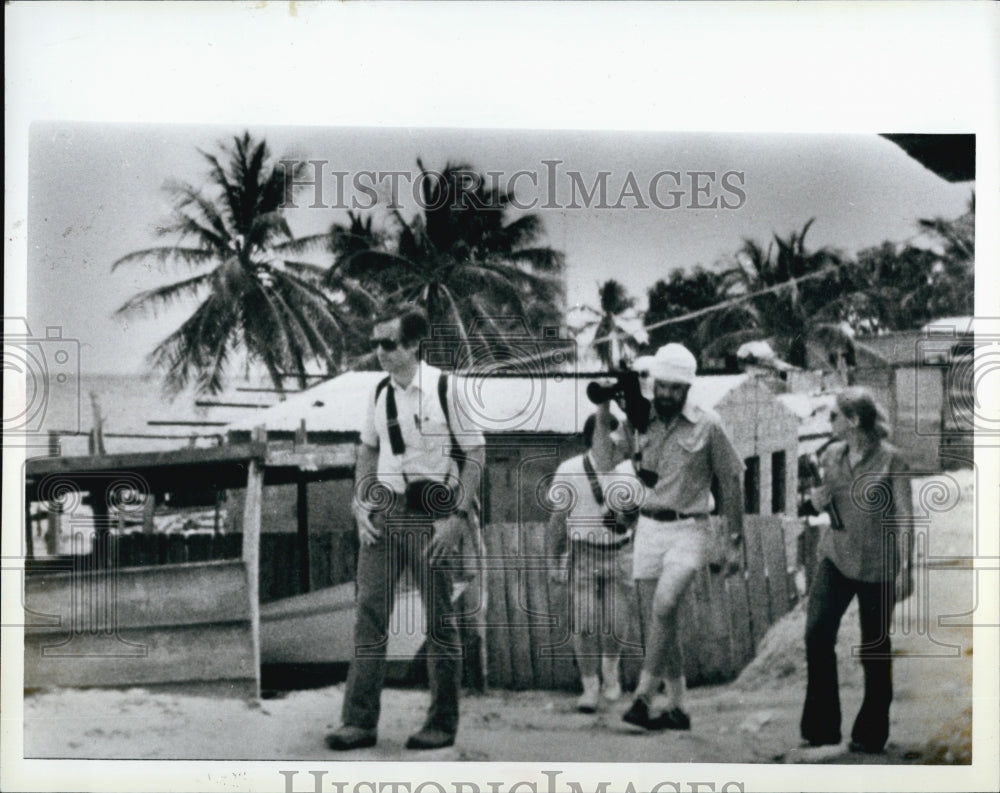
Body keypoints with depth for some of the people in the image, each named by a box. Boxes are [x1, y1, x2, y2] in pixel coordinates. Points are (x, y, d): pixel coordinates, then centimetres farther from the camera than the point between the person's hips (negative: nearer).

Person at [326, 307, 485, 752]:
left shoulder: (446, 390, -9)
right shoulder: (380, 393, 7)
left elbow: (474, 456, -7)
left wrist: (458, 517, -12)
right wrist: (361, 503, 7)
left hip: (431, 514, -5)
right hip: (383, 512, 5)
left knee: (439, 622, 4)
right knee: (369, 616, 1)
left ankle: (443, 724, 15)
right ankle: (360, 721, 5)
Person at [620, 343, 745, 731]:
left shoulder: (707, 425, -2)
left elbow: (731, 477, 7)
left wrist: (734, 533, 9)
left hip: (688, 529, -4)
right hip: (648, 528, 4)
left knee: (663, 607, -23)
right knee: (654, 620, 4)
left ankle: (643, 696, -21)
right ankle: (676, 706, 13)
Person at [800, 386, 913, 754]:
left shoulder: (890, 460, -8)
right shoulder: (831, 456, 6)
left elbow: (904, 517, -7)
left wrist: (905, 568, -11)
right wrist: (819, 501, -3)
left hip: (876, 563, -4)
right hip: (835, 557, 4)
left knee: (874, 648, 5)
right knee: (817, 632, -11)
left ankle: (870, 733, 19)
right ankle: (821, 727, -1)